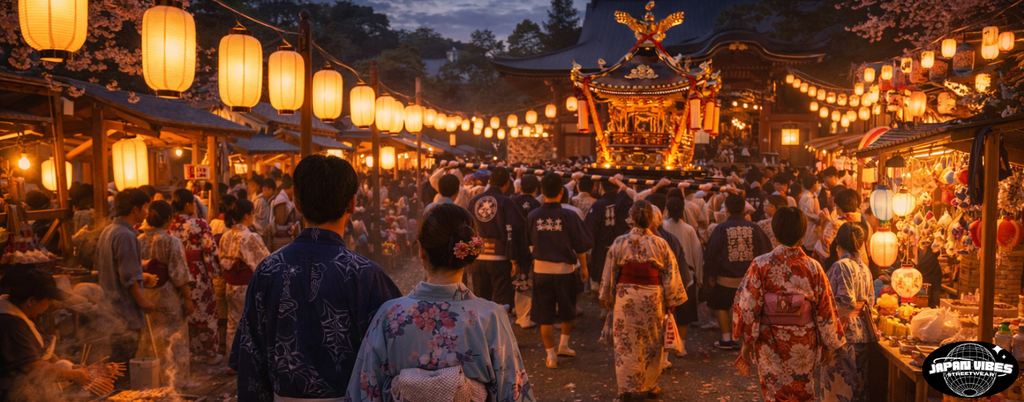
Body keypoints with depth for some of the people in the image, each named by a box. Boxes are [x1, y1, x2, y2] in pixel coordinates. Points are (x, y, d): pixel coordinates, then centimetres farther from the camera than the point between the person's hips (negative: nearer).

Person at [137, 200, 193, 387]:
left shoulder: (140, 240, 0)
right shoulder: (172, 242, -16)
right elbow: (179, 275, -16)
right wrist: (188, 298, -10)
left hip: (145, 299, 6)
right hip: (168, 298, -6)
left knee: (148, 339, 18)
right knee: (174, 339, 5)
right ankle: (176, 378, 10)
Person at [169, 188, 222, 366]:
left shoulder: (168, 226, -3)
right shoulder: (200, 225, -15)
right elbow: (211, 250, -14)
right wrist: (214, 271, -1)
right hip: (198, 275, -4)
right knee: (205, 312, 10)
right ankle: (210, 353, 19)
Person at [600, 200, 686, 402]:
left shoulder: (620, 242, -5)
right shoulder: (660, 244, -4)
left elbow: (609, 273, 1)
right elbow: (670, 275, -1)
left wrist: (607, 298, 11)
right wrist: (671, 301, 8)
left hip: (625, 298, 0)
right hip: (652, 298, 0)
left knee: (627, 343, 6)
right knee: (651, 343, 14)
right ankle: (649, 385, 24)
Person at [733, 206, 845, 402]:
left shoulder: (761, 265, -14)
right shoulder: (813, 267, -9)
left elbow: (748, 305, -14)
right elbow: (825, 310, -3)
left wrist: (746, 342, -4)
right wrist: (828, 344, 9)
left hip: (771, 342, -1)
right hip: (804, 345, 2)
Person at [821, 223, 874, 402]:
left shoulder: (841, 266, -14)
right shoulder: (864, 268, 9)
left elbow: (845, 301, -19)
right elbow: (870, 300, 10)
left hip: (844, 332, -8)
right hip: (862, 331, 8)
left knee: (838, 384, 0)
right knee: (858, 383, 15)